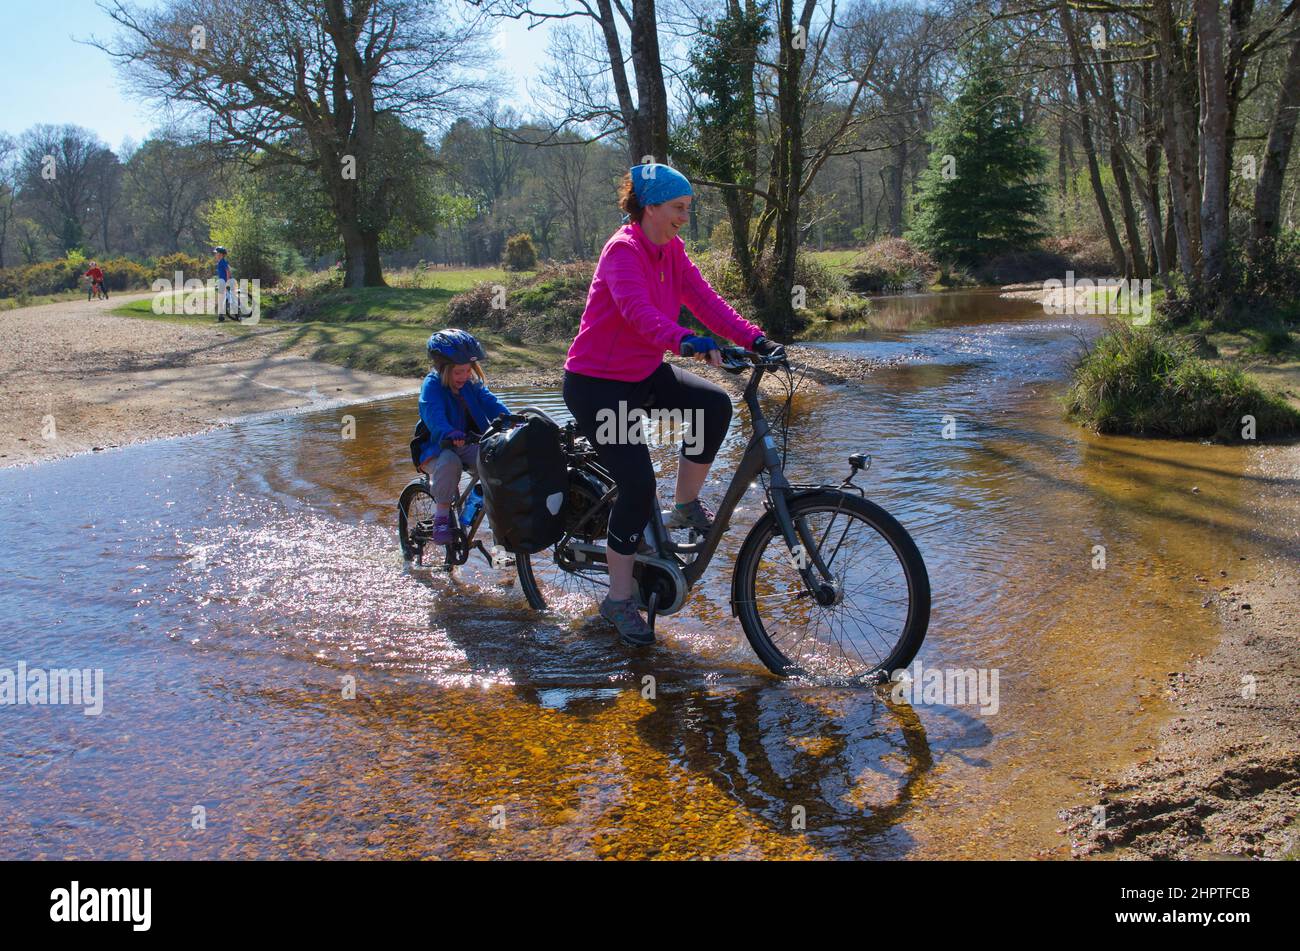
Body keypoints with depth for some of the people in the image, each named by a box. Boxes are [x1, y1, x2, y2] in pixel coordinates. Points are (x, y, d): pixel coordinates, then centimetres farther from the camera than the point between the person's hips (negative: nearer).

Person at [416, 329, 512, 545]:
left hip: (468, 445, 5)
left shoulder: (472, 383, 6)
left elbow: (490, 402, -7)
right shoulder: (432, 385, -13)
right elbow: (434, 414, -31)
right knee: (449, 462, -39)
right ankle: (441, 515, -21)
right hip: (438, 449, -4)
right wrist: (449, 433, -52)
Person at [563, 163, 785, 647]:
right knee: (638, 484, -15)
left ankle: (685, 505, 5)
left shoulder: (671, 250, 4)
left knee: (715, 405, -15)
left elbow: (703, 299, -4)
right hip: (596, 384, -8)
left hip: (643, 374, 8)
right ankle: (619, 599, 0)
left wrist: (755, 339, -16)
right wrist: (687, 341, -56)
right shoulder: (623, 251, -22)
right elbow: (639, 312, -40)